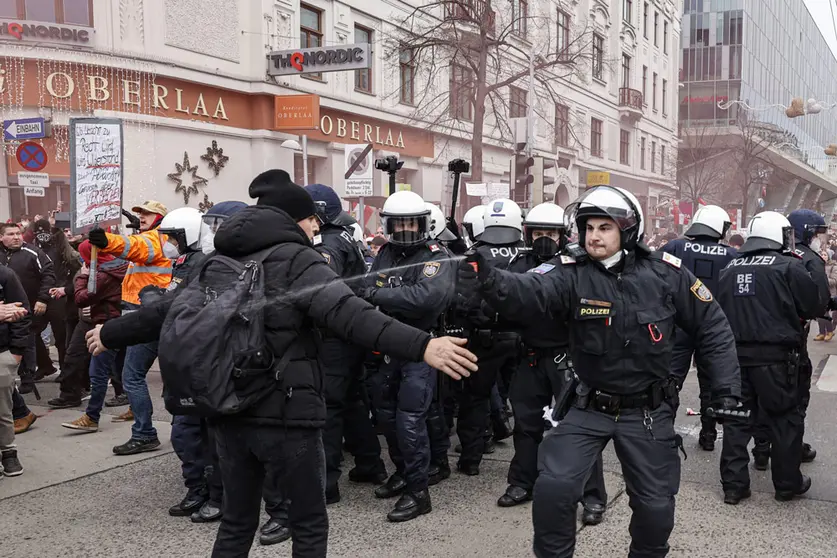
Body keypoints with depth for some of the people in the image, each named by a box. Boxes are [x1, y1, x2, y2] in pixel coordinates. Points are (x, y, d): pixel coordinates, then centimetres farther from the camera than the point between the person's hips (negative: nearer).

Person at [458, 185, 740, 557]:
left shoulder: (665, 273, -10)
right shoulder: (573, 275, -12)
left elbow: (712, 328, 0)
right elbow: (531, 291, -34)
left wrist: (728, 387, -4)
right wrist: (490, 282, -55)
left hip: (648, 412, 0)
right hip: (590, 408, 0)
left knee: (656, 504, 11)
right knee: (553, 485, -12)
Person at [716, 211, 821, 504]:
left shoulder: (730, 268, 7)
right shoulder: (789, 267, -9)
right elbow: (813, 306, -5)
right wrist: (787, 314, 12)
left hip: (735, 355, 5)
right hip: (776, 356, -4)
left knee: (736, 418, 11)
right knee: (785, 420, 10)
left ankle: (734, 484, 14)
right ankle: (788, 483, 21)